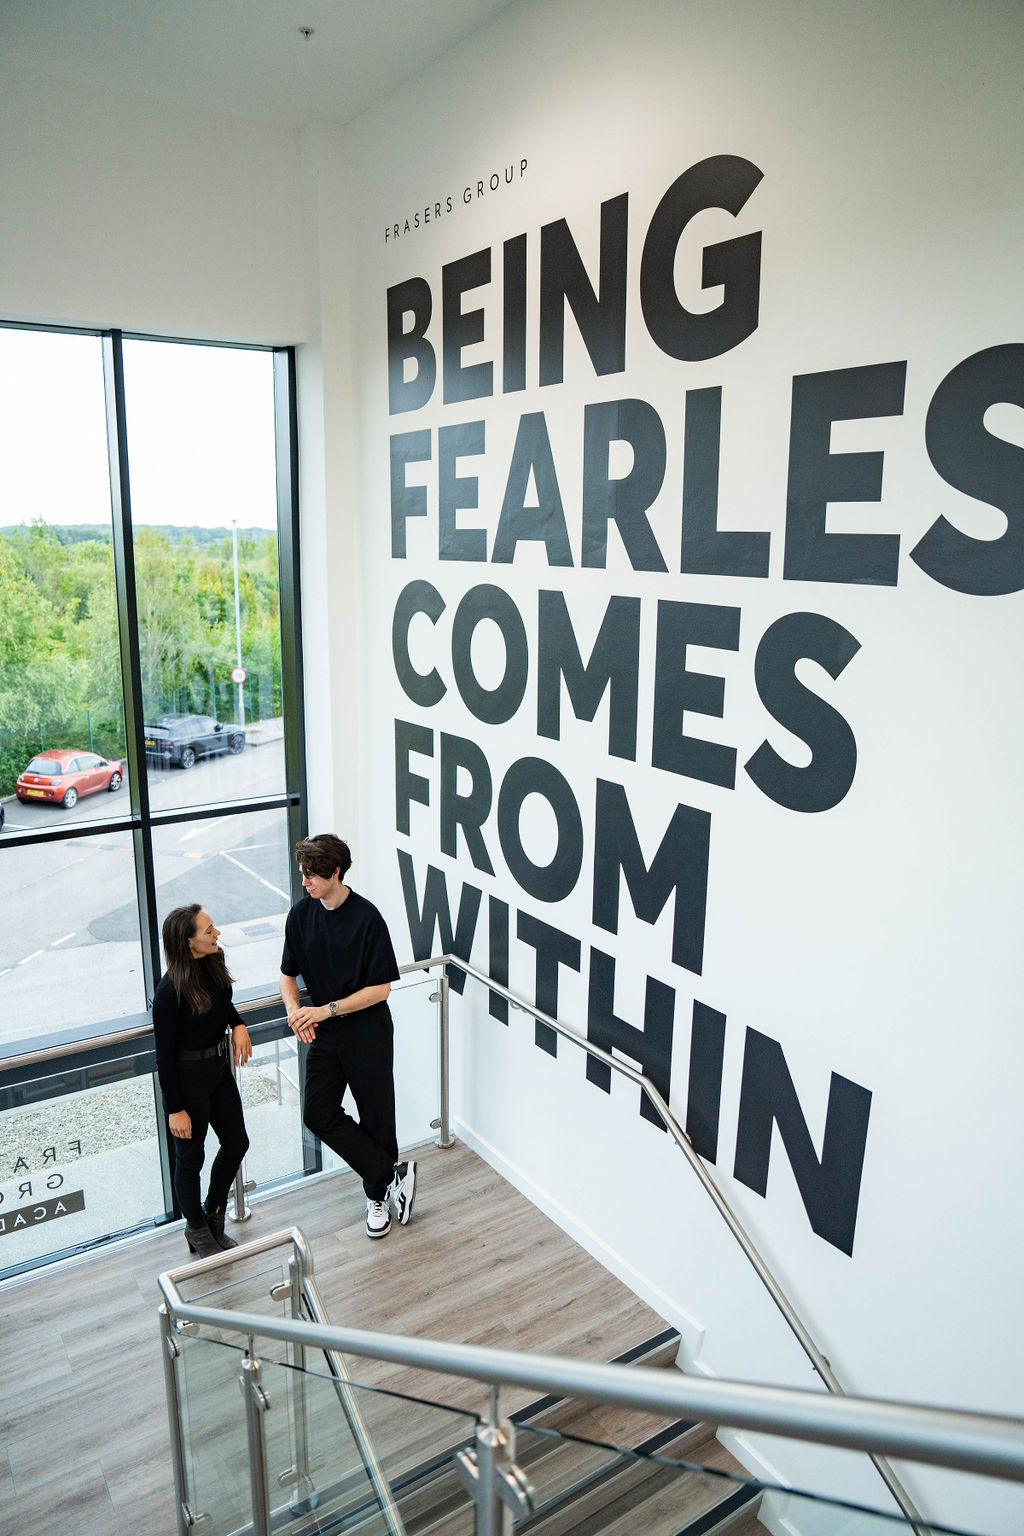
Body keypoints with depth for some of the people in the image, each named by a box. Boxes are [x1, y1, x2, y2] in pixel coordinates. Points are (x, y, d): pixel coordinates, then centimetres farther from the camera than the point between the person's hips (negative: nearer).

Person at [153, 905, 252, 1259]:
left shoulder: (214, 962, -6)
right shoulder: (171, 990, -27)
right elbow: (164, 1054, -19)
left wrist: (238, 1024, -4)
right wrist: (175, 1109, -15)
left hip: (218, 1067, 7)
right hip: (186, 1077, -7)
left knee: (236, 1142, 17)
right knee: (191, 1156, 12)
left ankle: (213, 1217, 41)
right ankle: (197, 1231, 36)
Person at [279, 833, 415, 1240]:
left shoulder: (367, 917, -18)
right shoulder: (300, 915, -2)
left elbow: (381, 988, -16)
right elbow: (288, 974, 8)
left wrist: (328, 1009, -21)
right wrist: (295, 1010, -12)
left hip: (368, 1031, -5)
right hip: (325, 1034, 5)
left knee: (375, 1115, 6)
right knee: (318, 1114, -1)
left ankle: (377, 1194, 27)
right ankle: (392, 1175, 9)